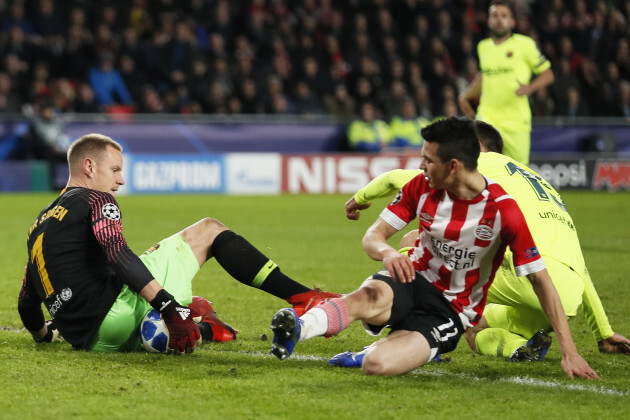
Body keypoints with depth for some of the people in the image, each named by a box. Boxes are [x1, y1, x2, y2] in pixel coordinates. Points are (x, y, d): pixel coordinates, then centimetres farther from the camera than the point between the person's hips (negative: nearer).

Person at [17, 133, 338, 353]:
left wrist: (44, 333, 48)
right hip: (115, 313, -8)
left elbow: (27, 305, 27)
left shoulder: (40, 224, 25)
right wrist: (169, 307, -23)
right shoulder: (95, 200, 2)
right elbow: (118, 257, -17)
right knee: (208, 230, 6)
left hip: (87, 337, 8)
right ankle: (301, 297, 0)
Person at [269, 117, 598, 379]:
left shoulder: (503, 210, -17)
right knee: (370, 298, -37)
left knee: (378, 365, -29)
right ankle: (296, 330, -49)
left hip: (453, 310, -3)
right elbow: (373, 236, -2)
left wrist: (569, 352, -15)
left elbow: (540, 279, -13)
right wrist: (387, 252, -30)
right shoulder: (422, 187, -5)